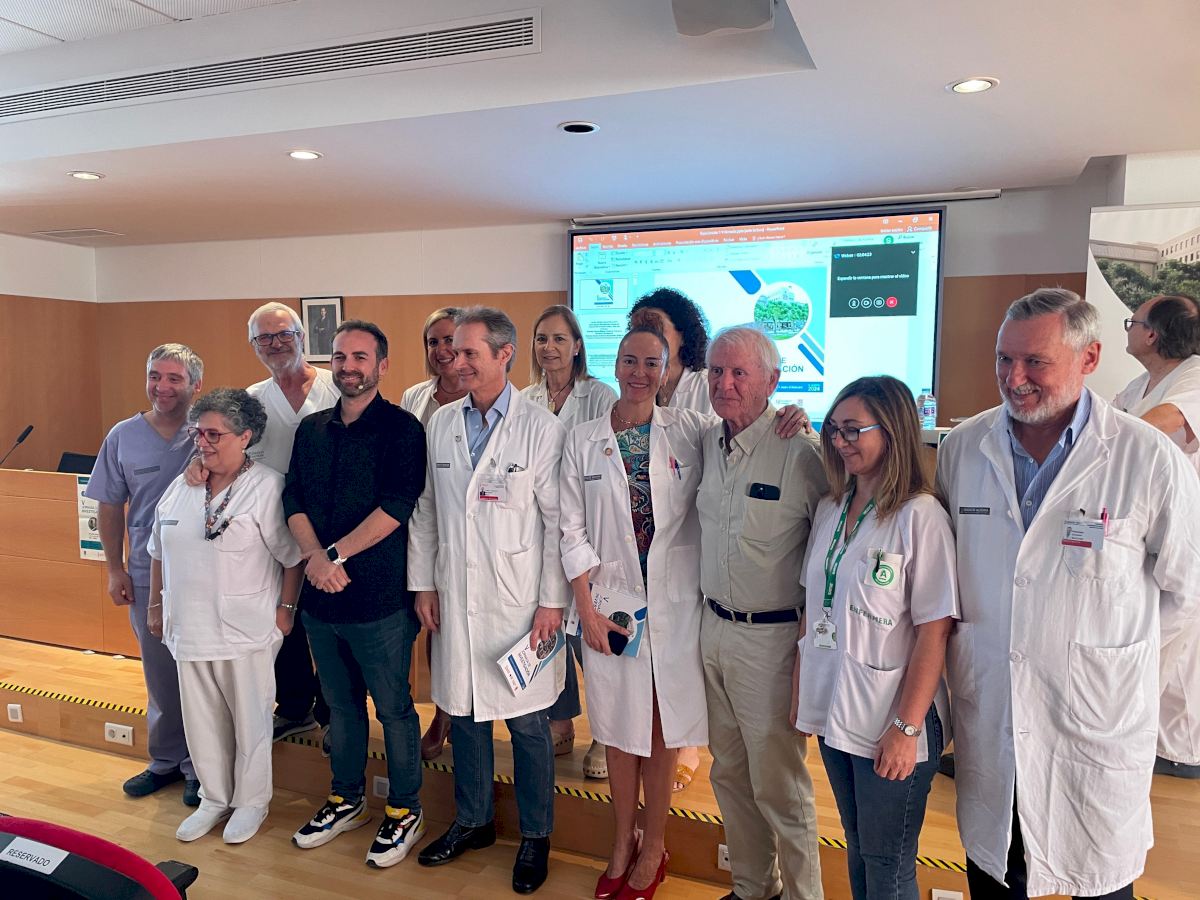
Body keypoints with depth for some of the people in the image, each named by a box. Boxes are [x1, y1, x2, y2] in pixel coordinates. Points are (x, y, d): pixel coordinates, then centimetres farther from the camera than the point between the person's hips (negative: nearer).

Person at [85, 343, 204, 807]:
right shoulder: (123, 436, 1)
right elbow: (111, 506, 7)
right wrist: (115, 568, 6)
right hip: (146, 576, 3)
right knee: (160, 676, 17)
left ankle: (200, 767, 24)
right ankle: (165, 761, 35)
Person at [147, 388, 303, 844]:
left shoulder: (268, 487, -13)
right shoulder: (180, 487, 7)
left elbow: (293, 557, -11)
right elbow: (160, 553, 17)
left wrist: (285, 610, -11)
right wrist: (157, 605, 18)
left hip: (247, 632, -6)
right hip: (189, 629, 6)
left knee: (250, 720, 9)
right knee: (201, 720, 17)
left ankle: (250, 802, 29)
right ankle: (214, 798, 36)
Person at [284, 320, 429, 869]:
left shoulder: (401, 428, -8)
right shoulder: (311, 429, 10)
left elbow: (396, 505, -18)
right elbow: (294, 499, 4)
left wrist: (335, 555, -17)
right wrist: (316, 558, -12)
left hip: (379, 598, -5)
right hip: (320, 597, 6)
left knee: (393, 708, 7)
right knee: (340, 704, 20)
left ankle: (404, 811, 25)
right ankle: (345, 801, 38)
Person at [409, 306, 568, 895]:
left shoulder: (541, 427, -9)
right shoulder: (441, 423, 5)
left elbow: (558, 520, -8)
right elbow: (425, 511, 10)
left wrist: (553, 600, -9)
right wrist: (423, 583, 8)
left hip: (518, 599, -4)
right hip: (454, 598, 5)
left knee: (526, 719, 7)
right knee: (462, 711, 16)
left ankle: (535, 836, 28)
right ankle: (472, 821, 37)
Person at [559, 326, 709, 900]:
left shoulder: (691, 430, 0)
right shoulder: (582, 441, 2)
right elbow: (573, 531, 1)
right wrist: (587, 608, -5)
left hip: (675, 601, 0)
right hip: (609, 601, 1)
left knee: (662, 726, 9)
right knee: (619, 727, 12)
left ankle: (652, 848, 30)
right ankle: (622, 844, 33)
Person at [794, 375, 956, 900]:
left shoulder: (920, 516, -15)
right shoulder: (830, 510, 5)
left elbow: (934, 632, -16)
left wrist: (907, 728, -16)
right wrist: (800, 693, 9)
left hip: (889, 723, -6)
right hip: (834, 712, 6)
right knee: (857, 851, 22)